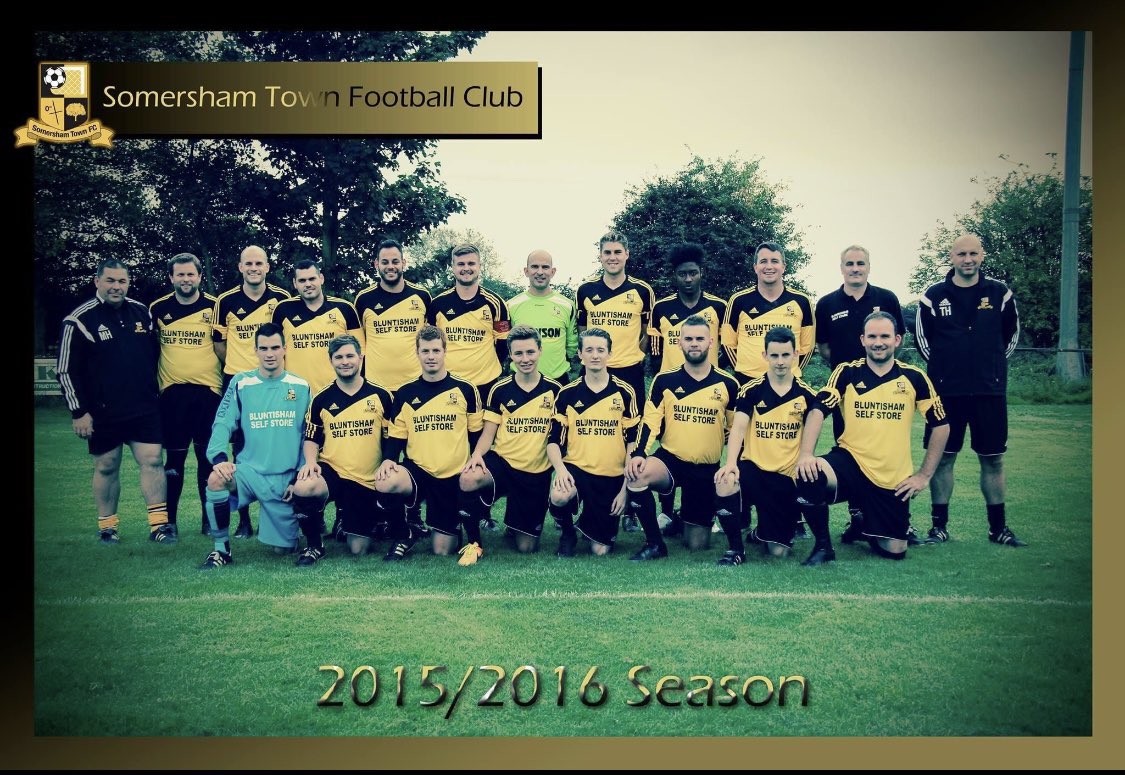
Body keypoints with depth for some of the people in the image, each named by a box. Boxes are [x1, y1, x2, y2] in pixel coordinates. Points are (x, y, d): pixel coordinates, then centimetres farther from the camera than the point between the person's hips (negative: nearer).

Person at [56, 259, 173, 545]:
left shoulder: (141, 312, 7)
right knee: (106, 467, 7)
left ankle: (159, 524, 2)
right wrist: (78, 412, -8)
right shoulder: (79, 320, -7)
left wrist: (156, 392, 18)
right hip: (103, 412, -3)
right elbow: (66, 370, -6)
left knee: (152, 461, -2)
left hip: (145, 408, 3)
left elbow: (156, 353, 19)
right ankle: (107, 527, 20)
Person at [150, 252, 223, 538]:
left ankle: (210, 519, 14)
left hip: (208, 390, -1)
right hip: (173, 393, 1)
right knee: (174, 458, 4)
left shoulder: (214, 307, 1)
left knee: (209, 457, 4)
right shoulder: (158, 309, 5)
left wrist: (226, 380, -2)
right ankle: (169, 520, 13)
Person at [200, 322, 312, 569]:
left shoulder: (300, 387, 3)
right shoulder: (240, 383, 1)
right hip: (249, 471, 0)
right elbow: (222, 424, -5)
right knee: (216, 480, -33)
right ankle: (221, 548, -14)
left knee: (284, 548, 2)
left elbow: (308, 436, 5)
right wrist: (219, 457, -24)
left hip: (285, 479, 1)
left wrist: (299, 478, -1)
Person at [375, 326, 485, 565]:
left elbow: (477, 433, 6)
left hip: (456, 476, -2)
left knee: (442, 550, -5)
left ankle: (474, 542, 30)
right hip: (417, 471, 2)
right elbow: (395, 436, 8)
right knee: (384, 482, -32)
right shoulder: (404, 394, 5)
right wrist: (388, 460, -11)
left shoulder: (465, 389, 1)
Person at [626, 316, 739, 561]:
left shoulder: (727, 385, -1)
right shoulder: (664, 381, -2)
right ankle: (654, 544, -15)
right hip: (670, 459, 0)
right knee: (636, 475, -35)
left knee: (697, 544, 2)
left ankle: (689, 518, 40)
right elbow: (650, 422, -5)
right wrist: (639, 454, -21)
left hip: (708, 470, 1)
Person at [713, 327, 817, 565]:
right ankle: (735, 548, -12)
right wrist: (731, 462, -29)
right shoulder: (751, 390, -3)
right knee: (724, 483, -36)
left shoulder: (807, 395, 0)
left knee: (780, 551, -1)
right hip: (754, 465, -1)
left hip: (788, 474, 1)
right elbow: (739, 427, -14)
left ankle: (760, 534, 40)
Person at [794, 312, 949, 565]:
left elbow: (941, 425, 6)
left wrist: (924, 475, 3)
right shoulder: (847, 373, -2)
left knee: (894, 550, 1)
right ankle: (822, 546, -9)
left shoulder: (914, 378, -1)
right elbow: (818, 410, -10)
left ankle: (867, 528, 39)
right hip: (850, 460, -1)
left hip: (893, 478, 2)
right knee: (810, 476, -34)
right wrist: (806, 454, -26)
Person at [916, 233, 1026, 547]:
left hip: (990, 390, 1)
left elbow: (1011, 333, 15)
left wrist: (993, 365, 14)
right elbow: (922, 337, 10)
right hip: (946, 390, -1)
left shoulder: (1000, 293, 3)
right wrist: (942, 366, 10)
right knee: (942, 457, 3)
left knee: (993, 459, 7)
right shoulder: (934, 296, 0)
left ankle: (998, 528, 18)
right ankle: (939, 526, 12)